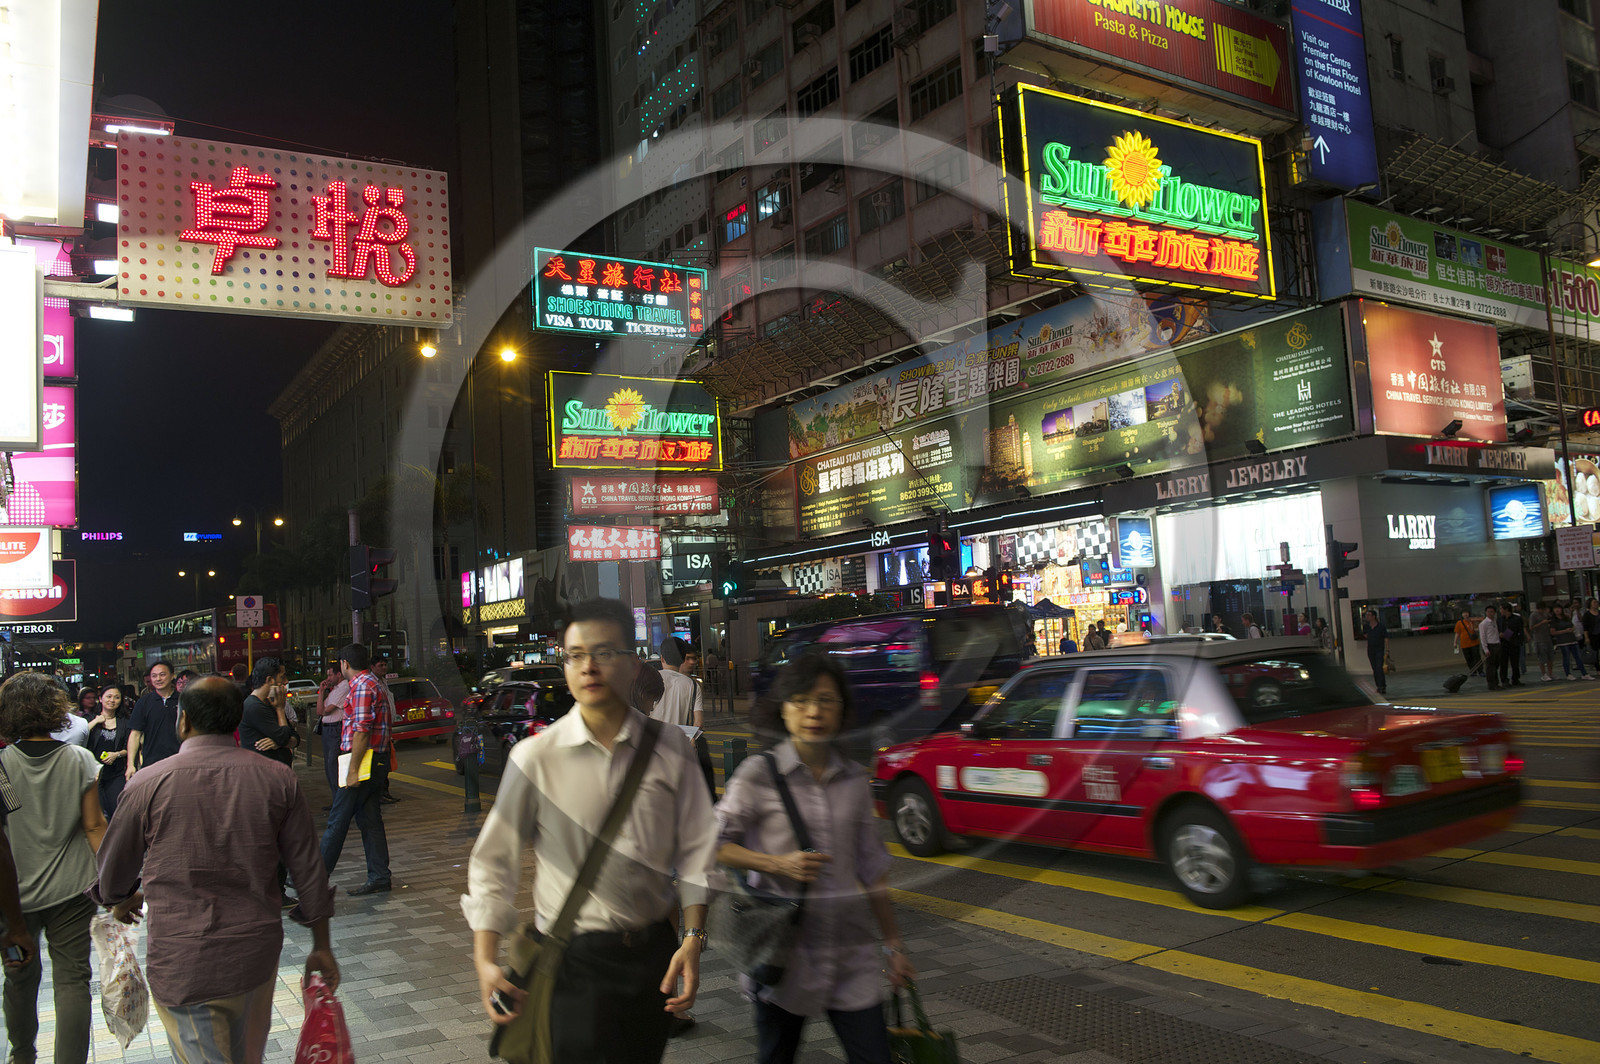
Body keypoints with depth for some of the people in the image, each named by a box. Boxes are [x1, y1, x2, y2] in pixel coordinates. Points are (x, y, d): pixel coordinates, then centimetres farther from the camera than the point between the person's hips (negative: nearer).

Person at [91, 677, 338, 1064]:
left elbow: (114, 871, 6)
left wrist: (122, 900, 30)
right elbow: (308, 869, 1)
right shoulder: (279, 779, -4)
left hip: (184, 965, -3)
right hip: (258, 953, 3)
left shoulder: (150, 784, -10)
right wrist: (322, 947, 13)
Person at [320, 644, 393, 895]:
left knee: (338, 821, 1)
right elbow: (386, 724, 19)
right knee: (369, 820, 10)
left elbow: (362, 731, -21)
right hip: (378, 760, 10)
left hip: (363, 761, -10)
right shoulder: (376, 683, 17)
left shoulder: (362, 686, -14)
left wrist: (353, 770, -21)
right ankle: (379, 878, 11)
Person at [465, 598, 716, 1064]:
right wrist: (486, 963, -8)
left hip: (655, 952, 3)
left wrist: (693, 938, -8)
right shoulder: (535, 758, -8)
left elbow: (696, 851, 0)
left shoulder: (670, 750, -2)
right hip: (574, 959, -2)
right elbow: (494, 863, -3)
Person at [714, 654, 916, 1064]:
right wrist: (780, 864, -16)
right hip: (785, 951, -3)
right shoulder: (759, 774, -6)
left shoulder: (854, 779, 6)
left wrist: (893, 944, 15)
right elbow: (716, 844, -3)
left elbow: (871, 868, 13)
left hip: (851, 954, 3)